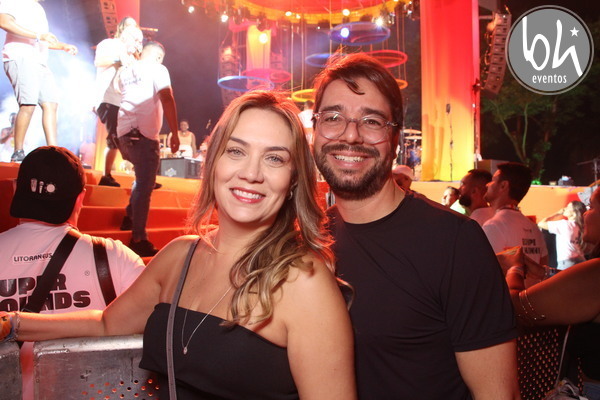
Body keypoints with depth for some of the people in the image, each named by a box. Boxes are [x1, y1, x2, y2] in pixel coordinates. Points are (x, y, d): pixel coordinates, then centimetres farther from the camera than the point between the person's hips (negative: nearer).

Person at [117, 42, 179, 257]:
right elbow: (167, 99, -11)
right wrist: (175, 133, -12)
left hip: (123, 133, 7)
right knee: (144, 185, -6)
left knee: (143, 177, 27)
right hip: (143, 134, -7)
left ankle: (129, 217, 25)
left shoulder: (125, 71, 21)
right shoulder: (157, 69, 2)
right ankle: (138, 239, -7)